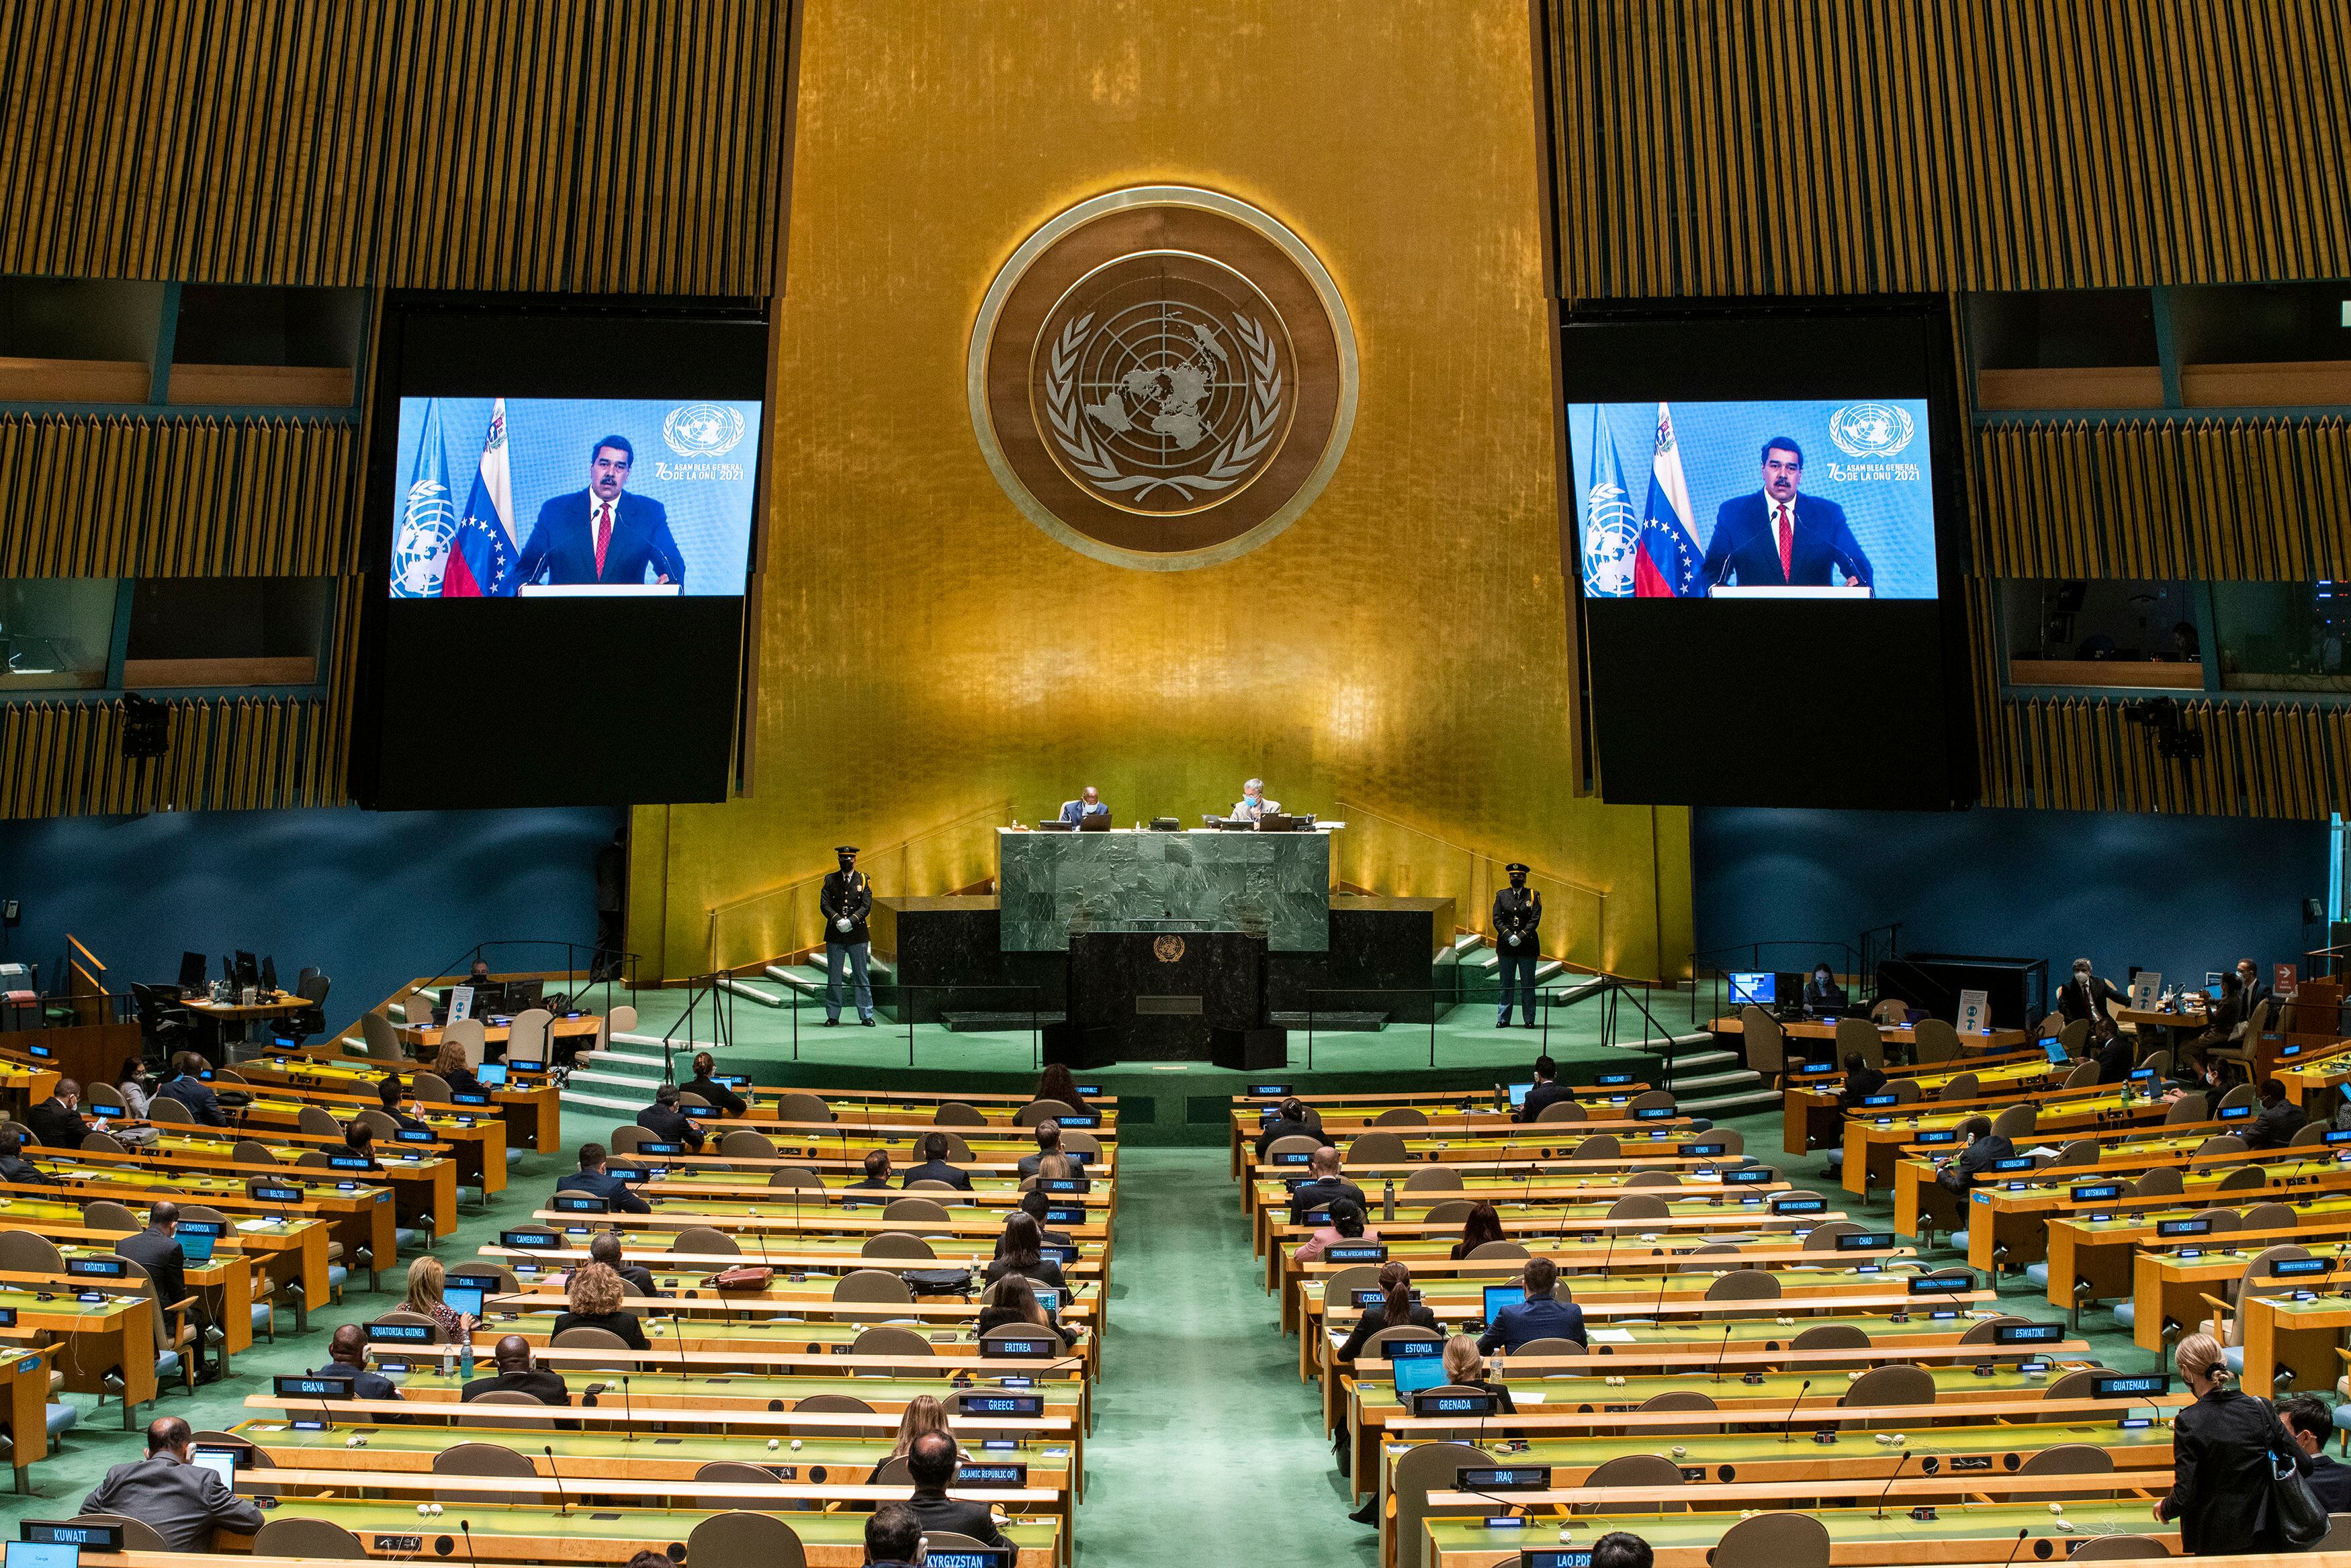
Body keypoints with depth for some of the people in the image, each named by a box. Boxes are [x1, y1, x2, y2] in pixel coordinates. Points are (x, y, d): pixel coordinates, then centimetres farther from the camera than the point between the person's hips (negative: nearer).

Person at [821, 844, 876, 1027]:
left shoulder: (863, 880, 4)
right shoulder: (830, 879, 6)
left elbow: (866, 906, -4)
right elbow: (824, 904, -1)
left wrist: (851, 921, -18)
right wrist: (837, 920, -17)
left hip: (857, 934, -1)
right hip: (835, 935, 1)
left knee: (861, 976, 4)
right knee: (833, 978, 5)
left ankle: (866, 1015, 10)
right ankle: (833, 1016, 14)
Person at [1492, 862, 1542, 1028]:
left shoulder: (1533, 895, 4)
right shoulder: (1501, 895, 8)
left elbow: (1535, 920, -5)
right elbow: (1496, 919, 1)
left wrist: (1521, 937, -16)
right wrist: (1509, 936, -13)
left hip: (1527, 945, -1)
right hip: (1505, 946, 1)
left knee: (1528, 985, 4)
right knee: (1506, 984, 5)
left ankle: (1529, 1020, 10)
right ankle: (1503, 1019, 11)